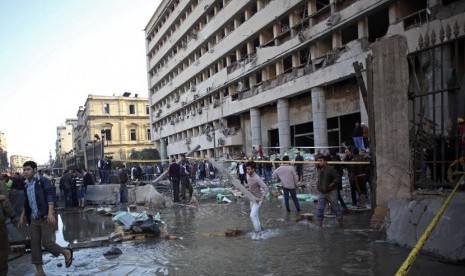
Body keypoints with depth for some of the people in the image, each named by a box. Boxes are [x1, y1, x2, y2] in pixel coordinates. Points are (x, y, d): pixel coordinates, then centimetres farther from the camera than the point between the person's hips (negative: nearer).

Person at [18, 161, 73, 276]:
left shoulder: (43, 181, -8)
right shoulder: (27, 185, 13)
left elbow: (50, 196, -16)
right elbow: (26, 203, 23)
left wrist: (50, 213, -26)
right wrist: (22, 217, 20)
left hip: (45, 218, -7)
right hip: (34, 219, 7)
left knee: (47, 243, -11)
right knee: (34, 245, 6)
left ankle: (66, 252, 14)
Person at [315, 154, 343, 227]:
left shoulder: (330, 169, -15)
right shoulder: (320, 170, 6)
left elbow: (337, 177, -18)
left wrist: (331, 185, -19)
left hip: (331, 192, -6)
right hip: (322, 193, 6)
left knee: (335, 207, 6)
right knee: (320, 208, 3)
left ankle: (340, 221, 19)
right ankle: (319, 221, 11)